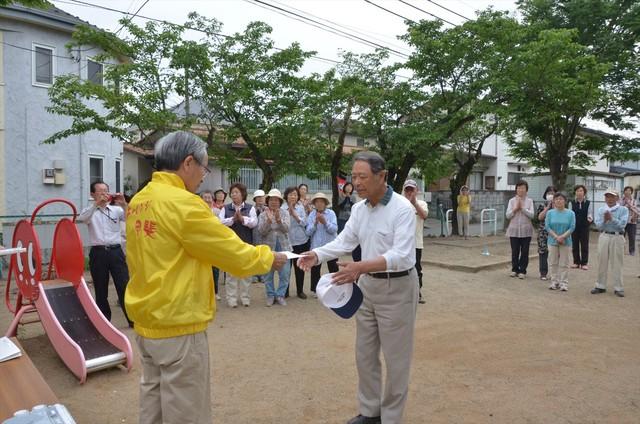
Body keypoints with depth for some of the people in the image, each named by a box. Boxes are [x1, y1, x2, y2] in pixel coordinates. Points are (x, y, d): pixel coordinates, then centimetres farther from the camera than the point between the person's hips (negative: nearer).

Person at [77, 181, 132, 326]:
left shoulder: (116, 209, 8)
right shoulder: (90, 211, 7)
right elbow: (81, 218, -14)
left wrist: (123, 204, -19)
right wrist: (96, 203, -23)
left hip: (116, 251, 0)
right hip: (98, 253, 0)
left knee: (124, 286, 0)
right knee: (101, 290, 10)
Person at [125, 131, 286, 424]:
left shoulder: (138, 202, 5)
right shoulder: (183, 203, -20)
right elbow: (234, 253, -16)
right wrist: (268, 258, 1)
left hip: (146, 322, 9)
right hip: (178, 326, -9)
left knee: (153, 400, 21)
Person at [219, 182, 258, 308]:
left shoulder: (250, 208, 3)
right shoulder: (226, 208, 4)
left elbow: (254, 223, -9)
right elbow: (219, 222, -7)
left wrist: (242, 218, -21)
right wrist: (232, 219, -18)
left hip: (246, 244, 0)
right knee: (231, 272, 4)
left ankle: (245, 297, 18)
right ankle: (231, 298, 13)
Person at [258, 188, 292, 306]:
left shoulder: (285, 213, 2)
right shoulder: (263, 215, 2)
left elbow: (286, 228, -11)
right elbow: (261, 231, -10)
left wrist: (278, 219, -28)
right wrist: (269, 220, -24)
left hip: (283, 247, 0)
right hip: (268, 247, 0)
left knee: (285, 274, 1)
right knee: (268, 274, 6)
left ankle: (280, 295, 16)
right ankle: (270, 295, 21)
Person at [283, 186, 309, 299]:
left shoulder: (301, 207, 1)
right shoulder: (282, 208, -4)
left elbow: (304, 223, -8)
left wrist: (294, 214, -18)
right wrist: (288, 212, -20)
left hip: (301, 241, 2)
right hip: (287, 242, -2)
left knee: (300, 267, 10)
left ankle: (300, 290, 23)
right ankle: (285, 291, 17)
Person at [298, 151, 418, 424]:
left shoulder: (402, 208, -19)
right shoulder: (358, 209, 3)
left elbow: (401, 255, -28)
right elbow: (344, 241, 4)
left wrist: (361, 267, -40)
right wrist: (317, 255, -14)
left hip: (397, 287, -7)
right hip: (367, 286, 7)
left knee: (395, 358, 7)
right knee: (365, 354, 16)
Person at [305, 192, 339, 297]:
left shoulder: (331, 213, -6)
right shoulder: (311, 215, -2)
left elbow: (334, 229, -15)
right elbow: (308, 232, -9)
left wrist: (325, 222, -26)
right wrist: (315, 223, -21)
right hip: (316, 246, 1)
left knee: (333, 268, 10)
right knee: (315, 269, 12)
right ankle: (315, 289, 26)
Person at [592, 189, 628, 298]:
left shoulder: (623, 210, 0)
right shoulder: (601, 210, 7)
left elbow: (622, 225, -12)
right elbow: (598, 226, -2)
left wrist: (612, 219, -22)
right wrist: (604, 220, -20)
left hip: (617, 237, -3)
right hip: (604, 237, 3)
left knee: (617, 264, 1)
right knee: (602, 262, 8)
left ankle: (618, 288, 10)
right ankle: (600, 286, 18)